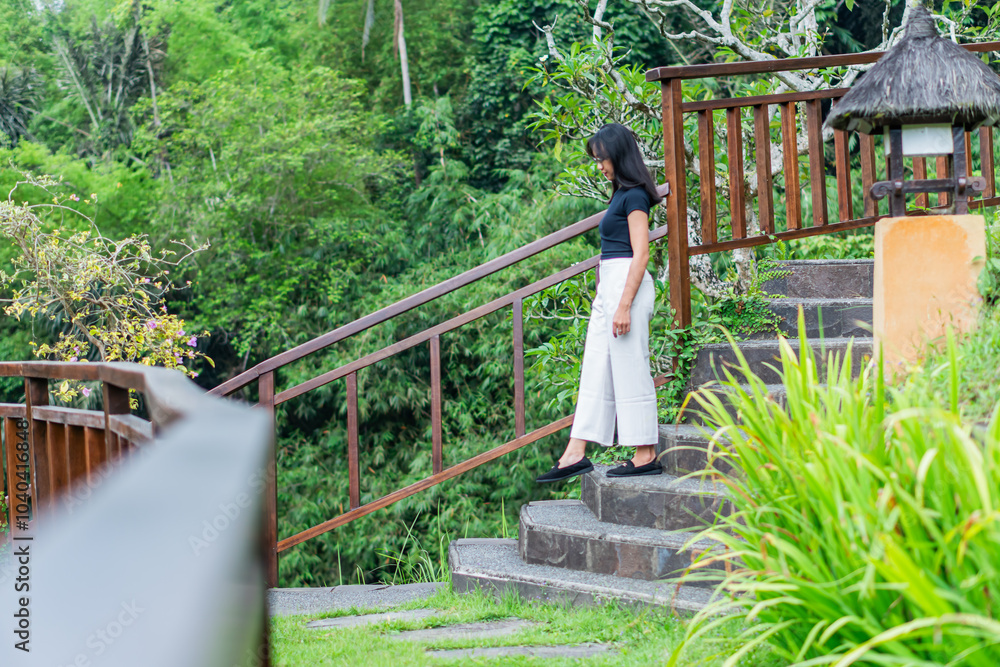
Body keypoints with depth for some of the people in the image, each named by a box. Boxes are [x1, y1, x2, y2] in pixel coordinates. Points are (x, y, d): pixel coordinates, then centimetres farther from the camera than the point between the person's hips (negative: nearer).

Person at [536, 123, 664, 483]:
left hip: (626, 284, -10)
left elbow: (640, 254, -17)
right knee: (595, 370, 7)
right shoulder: (622, 194, 17)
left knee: (630, 371, -5)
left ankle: (646, 456, 1)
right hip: (609, 285, 10)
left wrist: (624, 306, -21)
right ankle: (575, 454, 7)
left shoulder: (634, 196, -11)